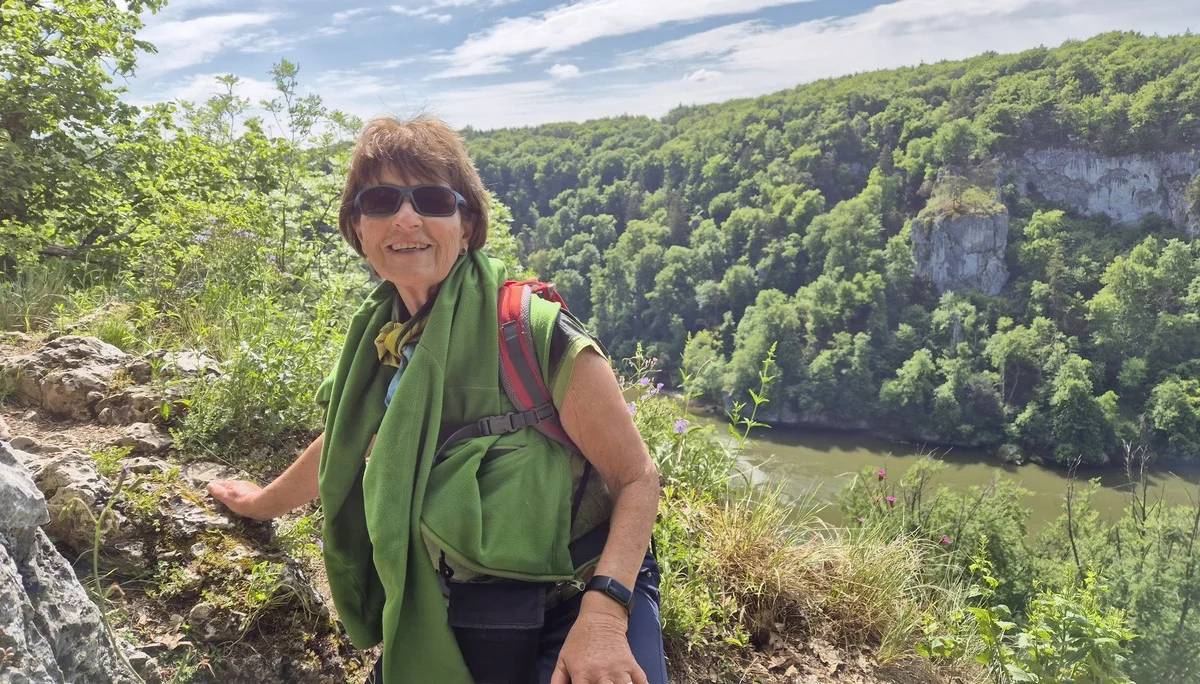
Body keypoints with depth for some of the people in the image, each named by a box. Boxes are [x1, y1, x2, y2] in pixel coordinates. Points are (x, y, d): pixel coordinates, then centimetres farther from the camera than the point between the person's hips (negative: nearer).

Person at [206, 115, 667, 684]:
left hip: (574, 605, -5)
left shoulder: (538, 334, -16)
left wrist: (603, 615, -26)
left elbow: (636, 478, -13)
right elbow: (343, 443, 22)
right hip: (450, 625, 5)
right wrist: (262, 502, 38)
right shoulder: (379, 339, 2)